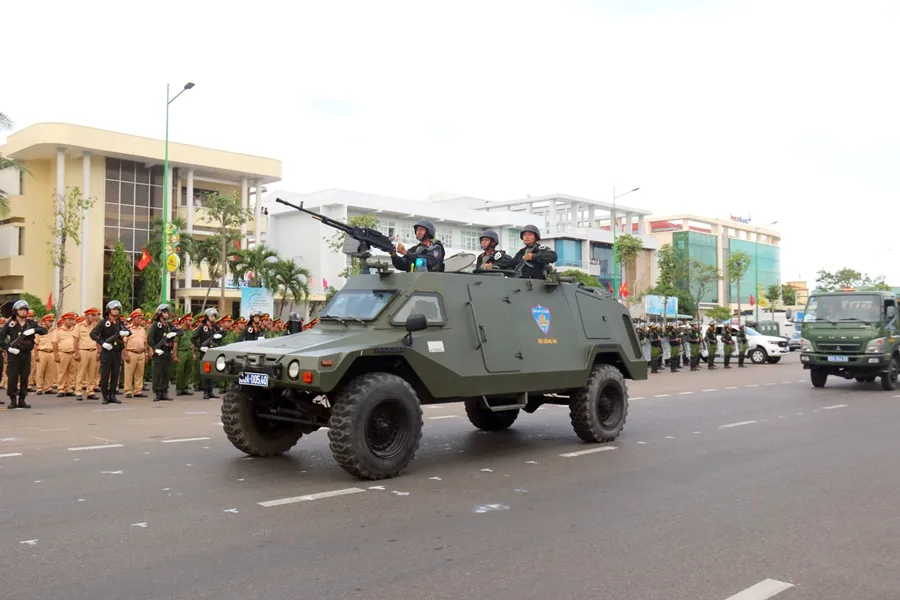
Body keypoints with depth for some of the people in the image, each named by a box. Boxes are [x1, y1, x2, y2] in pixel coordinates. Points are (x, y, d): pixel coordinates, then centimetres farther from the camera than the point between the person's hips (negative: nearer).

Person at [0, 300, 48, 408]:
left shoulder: (31, 323, 8)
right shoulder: (10, 324, 1)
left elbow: (44, 330, 1)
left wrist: (34, 330, -16)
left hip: (26, 354, 3)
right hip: (14, 354, -3)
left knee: (25, 377, 4)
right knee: (12, 377, -2)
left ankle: (22, 400, 12)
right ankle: (13, 400, 7)